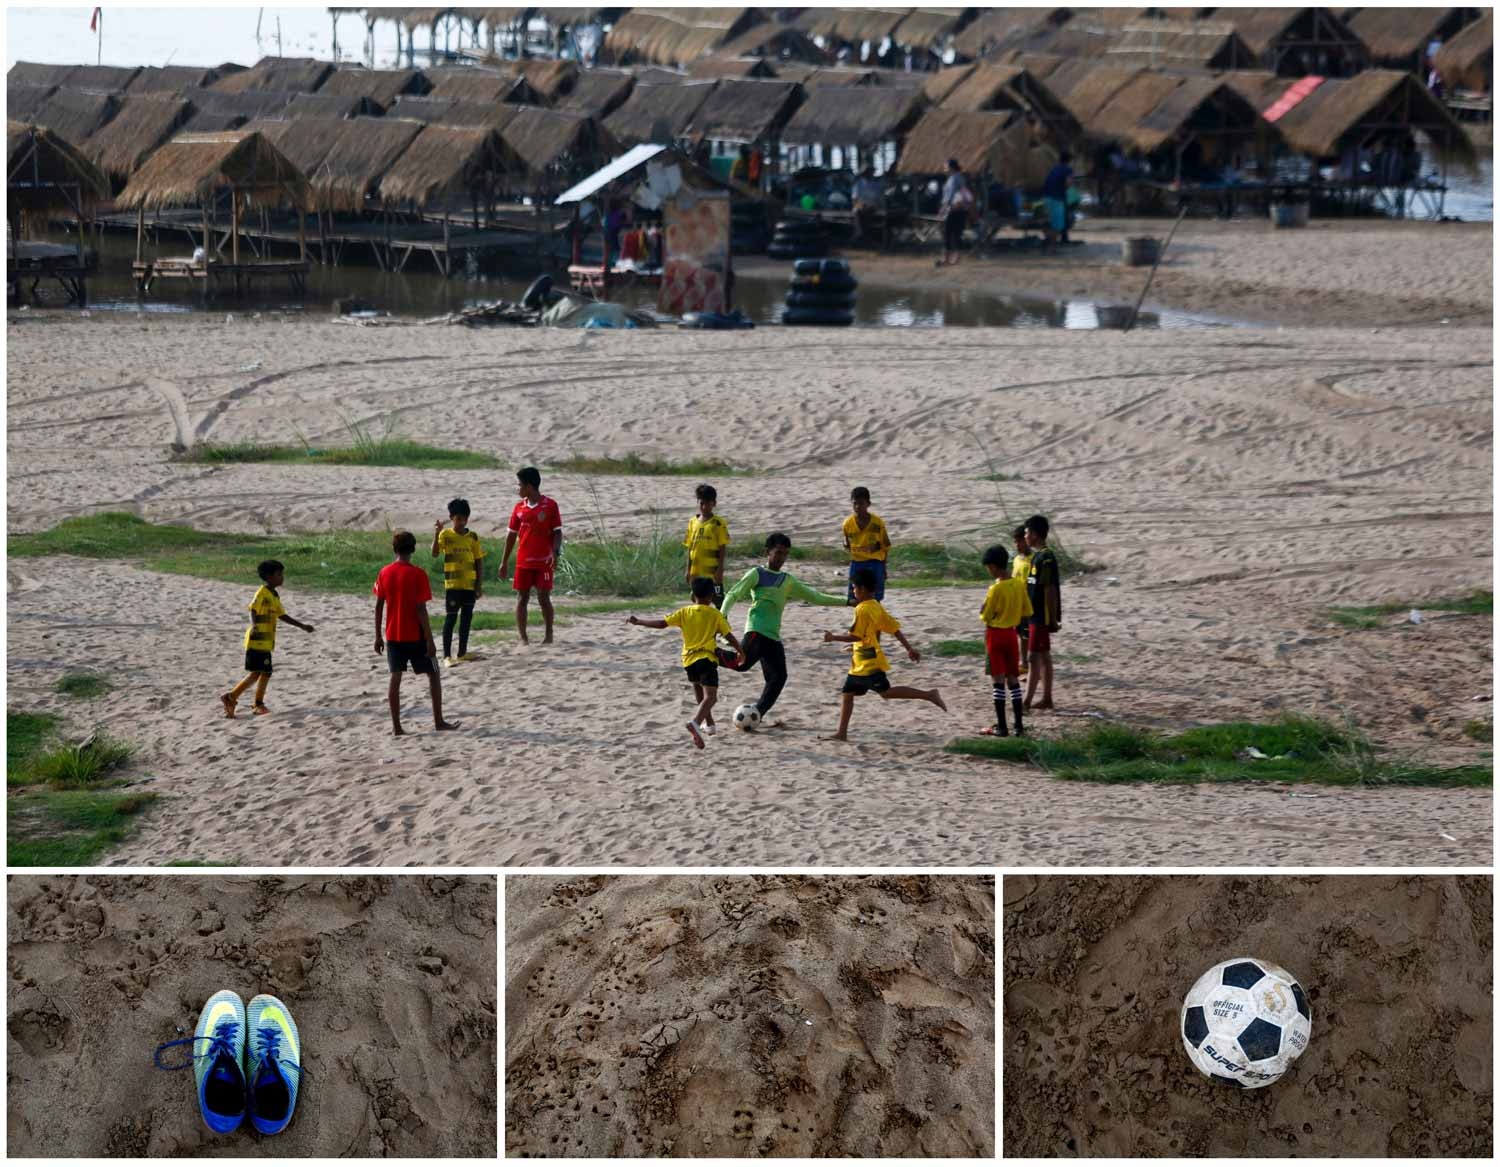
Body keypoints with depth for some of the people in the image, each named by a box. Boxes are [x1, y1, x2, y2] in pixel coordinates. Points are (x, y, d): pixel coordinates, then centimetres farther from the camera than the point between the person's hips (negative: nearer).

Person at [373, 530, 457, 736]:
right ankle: (439, 721, 11)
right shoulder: (417, 574, -13)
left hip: (393, 635, 4)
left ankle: (396, 726, 1)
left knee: (395, 677, 5)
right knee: (433, 674, 10)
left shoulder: (385, 573, 0)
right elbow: (421, 609, -15)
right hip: (415, 635, -4)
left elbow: (379, 606, 3)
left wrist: (378, 636, 12)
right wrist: (429, 640, -11)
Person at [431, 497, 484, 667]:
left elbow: (479, 561, 8)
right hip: (452, 584, -4)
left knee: (466, 618, 9)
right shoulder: (445, 535, -4)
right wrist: (436, 534, -31)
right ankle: (447, 656, -3)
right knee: (450, 619, -4)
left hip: (470, 584, 4)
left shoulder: (473, 537, 5)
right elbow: (435, 554, -19)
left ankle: (462, 653, 20)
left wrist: (480, 584, 3)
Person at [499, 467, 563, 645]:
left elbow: (557, 532, -3)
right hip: (523, 562, 3)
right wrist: (504, 561, 12)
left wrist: (555, 553, -18)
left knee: (544, 598, -1)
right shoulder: (519, 508, 7)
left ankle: (548, 635, 11)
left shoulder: (550, 506, -4)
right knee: (522, 598, 1)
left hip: (544, 561, -3)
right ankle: (523, 637, 4)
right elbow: (512, 535, 12)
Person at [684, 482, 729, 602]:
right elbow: (690, 548, 12)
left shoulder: (718, 523, -6)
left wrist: (720, 569, -12)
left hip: (713, 572, -5)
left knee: (719, 601, -2)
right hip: (696, 572, 5)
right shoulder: (693, 522, 8)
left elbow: (723, 548, -6)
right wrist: (688, 570, 10)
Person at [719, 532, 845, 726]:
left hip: (774, 635, 6)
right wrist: (723, 614, -19)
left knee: (778, 677, -3)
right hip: (756, 629, -6)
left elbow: (814, 597, 24)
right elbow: (733, 594, -1)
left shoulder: (788, 581, 21)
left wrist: (846, 602, 20)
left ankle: (757, 715, 5)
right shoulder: (757, 574, 3)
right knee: (743, 663, -26)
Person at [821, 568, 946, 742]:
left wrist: (833, 637, -12)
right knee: (848, 693, 10)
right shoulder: (876, 607, 12)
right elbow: (895, 628, 12)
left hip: (869, 663, -10)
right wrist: (909, 648, 14)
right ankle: (841, 733, 12)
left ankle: (929, 695, -10)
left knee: (886, 692, -10)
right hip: (860, 664, 10)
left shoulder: (862, 609, -17)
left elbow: (855, 636, -23)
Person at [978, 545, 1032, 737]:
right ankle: (1019, 725, 8)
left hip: (995, 634, -6)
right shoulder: (1020, 584, 0)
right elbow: (1027, 612, 5)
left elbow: (985, 615, -12)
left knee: (998, 681, -2)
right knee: (1013, 680, 10)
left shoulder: (996, 589, -18)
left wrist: (983, 607, 7)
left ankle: (1001, 727, -2)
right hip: (1012, 634, 6)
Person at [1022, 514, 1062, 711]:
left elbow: (1050, 590, -19)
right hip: (1037, 615, 10)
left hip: (1042, 616, -10)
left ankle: (1027, 701, -10)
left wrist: (1053, 619, -19)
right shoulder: (1038, 556, 13)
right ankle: (1046, 699, 17)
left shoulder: (1045, 558, -17)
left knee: (1036, 657, -9)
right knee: (1043, 656, 12)